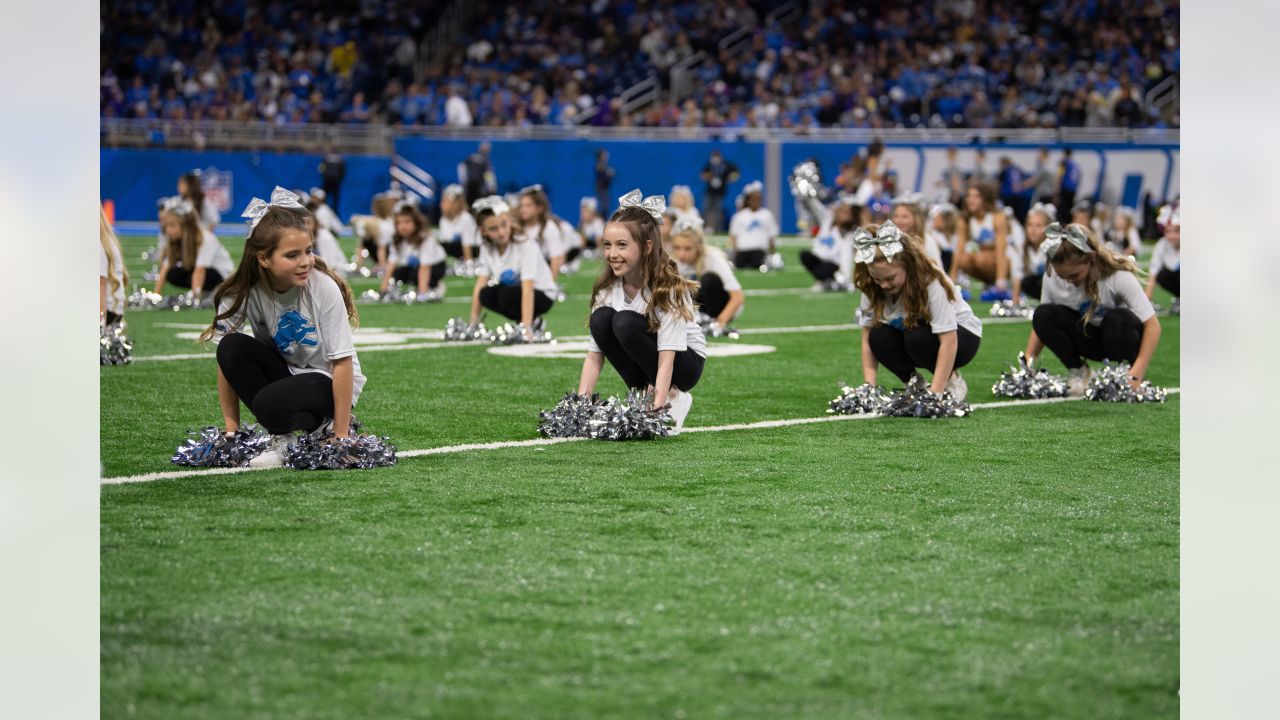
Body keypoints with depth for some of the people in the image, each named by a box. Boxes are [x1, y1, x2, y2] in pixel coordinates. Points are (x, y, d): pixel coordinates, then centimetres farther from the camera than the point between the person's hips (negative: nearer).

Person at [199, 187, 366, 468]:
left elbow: (342, 362, -20)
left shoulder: (323, 288, -23)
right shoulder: (244, 291, -15)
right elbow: (225, 361, -10)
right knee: (232, 348, -24)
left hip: (328, 382, -5)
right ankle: (283, 435, -10)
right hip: (284, 372, 5)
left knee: (270, 403, -35)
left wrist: (340, 437, -21)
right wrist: (231, 430, -14)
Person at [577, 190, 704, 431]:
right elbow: (594, 355, -9)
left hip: (685, 364, -5)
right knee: (600, 319, -21)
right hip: (643, 365, 5)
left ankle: (673, 397, -14)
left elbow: (666, 360, -31)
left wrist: (656, 409, -42)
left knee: (625, 323, -30)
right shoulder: (607, 288, -9)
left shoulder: (668, 288, -24)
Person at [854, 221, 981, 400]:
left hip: (960, 335, -4)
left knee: (917, 337, -35)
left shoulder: (932, 283, -32)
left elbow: (949, 342, -33)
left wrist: (934, 393, -37)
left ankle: (952, 381, -9)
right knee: (879, 337, -26)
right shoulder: (872, 288, -17)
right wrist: (869, 386, -25)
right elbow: (868, 340, -13)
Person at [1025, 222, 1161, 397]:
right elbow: (1041, 323, -4)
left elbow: (1152, 325, -29)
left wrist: (1136, 374, -37)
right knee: (1044, 315, -24)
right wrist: (1029, 360, -20)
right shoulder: (1051, 278, -17)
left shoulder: (1118, 276, -29)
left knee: (1118, 318, -38)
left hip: (1121, 338, -3)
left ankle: (1124, 374, -12)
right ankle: (1078, 372, -5)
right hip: (1088, 339, 3)